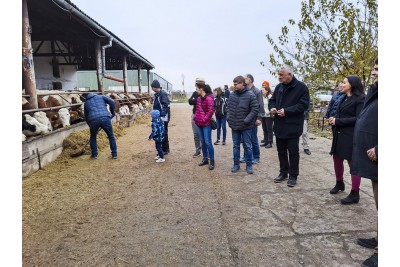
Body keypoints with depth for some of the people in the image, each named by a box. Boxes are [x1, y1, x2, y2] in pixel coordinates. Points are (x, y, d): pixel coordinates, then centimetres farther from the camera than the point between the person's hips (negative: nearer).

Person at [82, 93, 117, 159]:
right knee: (111, 136, 15)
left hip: (93, 120, 1)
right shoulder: (101, 96, 24)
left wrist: (91, 126, 38)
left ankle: (94, 154, 26)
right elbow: (111, 102, 8)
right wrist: (113, 112, 18)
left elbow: (86, 117, 29)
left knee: (93, 137, 25)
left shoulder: (86, 103, 28)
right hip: (105, 118, -1)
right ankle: (114, 154, 15)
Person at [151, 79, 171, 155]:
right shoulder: (156, 94, 14)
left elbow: (166, 105, -20)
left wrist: (162, 114, -24)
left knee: (163, 133, -2)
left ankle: (165, 149, 9)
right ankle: (162, 148, 25)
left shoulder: (163, 93, -14)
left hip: (163, 117, -9)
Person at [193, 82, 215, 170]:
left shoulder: (209, 98, -14)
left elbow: (210, 111, -17)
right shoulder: (199, 98, 10)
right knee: (202, 142, 14)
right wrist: (196, 117, 9)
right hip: (199, 123, 8)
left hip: (206, 124, -8)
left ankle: (212, 161, 6)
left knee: (208, 142, -5)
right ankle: (205, 159, 26)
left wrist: (204, 119, -12)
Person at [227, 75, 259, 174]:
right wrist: (228, 118, 1)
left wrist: (246, 120, -17)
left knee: (247, 146, 8)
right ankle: (236, 164, 26)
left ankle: (249, 165, 21)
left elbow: (255, 110, -12)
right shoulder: (232, 95, 2)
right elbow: (229, 107, 13)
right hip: (234, 125, 4)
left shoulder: (250, 95, -11)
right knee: (236, 145, 13)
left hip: (246, 127, -4)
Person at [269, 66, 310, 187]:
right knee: (281, 151, 15)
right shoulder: (279, 87, 11)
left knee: (293, 152, 5)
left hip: (293, 127, -6)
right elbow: (272, 100, 19)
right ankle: (283, 172, 30)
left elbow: (303, 105, -15)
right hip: (279, 126, 6)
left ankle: (293, 176, 18)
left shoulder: (301, 87, -8)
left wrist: (287, 111, -22)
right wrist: (272, 107, -5)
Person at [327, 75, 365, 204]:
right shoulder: (342, 98, 14)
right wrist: (333, 119, -2)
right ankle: (339, 184, 35)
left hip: (351, 136, -8)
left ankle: (355, 194, 10)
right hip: (339, 134, 8)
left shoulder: (360, 99, -10)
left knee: (353, 163, 0)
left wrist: (338, 121, -17)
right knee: (337, 159, 15)